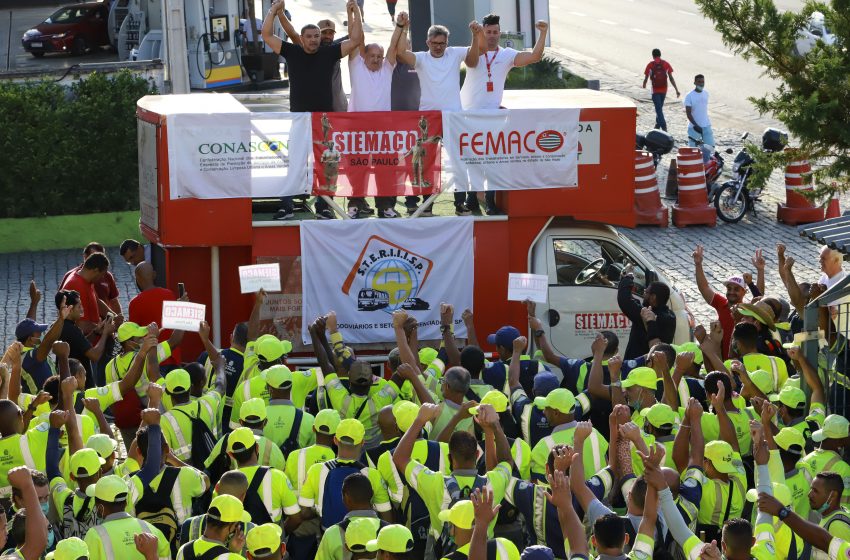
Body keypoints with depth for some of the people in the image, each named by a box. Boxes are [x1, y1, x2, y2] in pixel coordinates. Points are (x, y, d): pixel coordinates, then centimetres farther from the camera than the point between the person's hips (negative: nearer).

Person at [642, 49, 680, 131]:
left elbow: (646, 78, 1)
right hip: (664, 90, 4)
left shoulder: (650, 65, -6)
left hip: (655, 90, -4)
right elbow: (671, 78, -3)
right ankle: (658, 124, 34)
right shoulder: (666, 64, 0)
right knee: (660, 107, 21)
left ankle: (664, 126, -20)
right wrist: (676, 90, -1)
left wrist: (644, 85, 23)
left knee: (659, 109, -6)